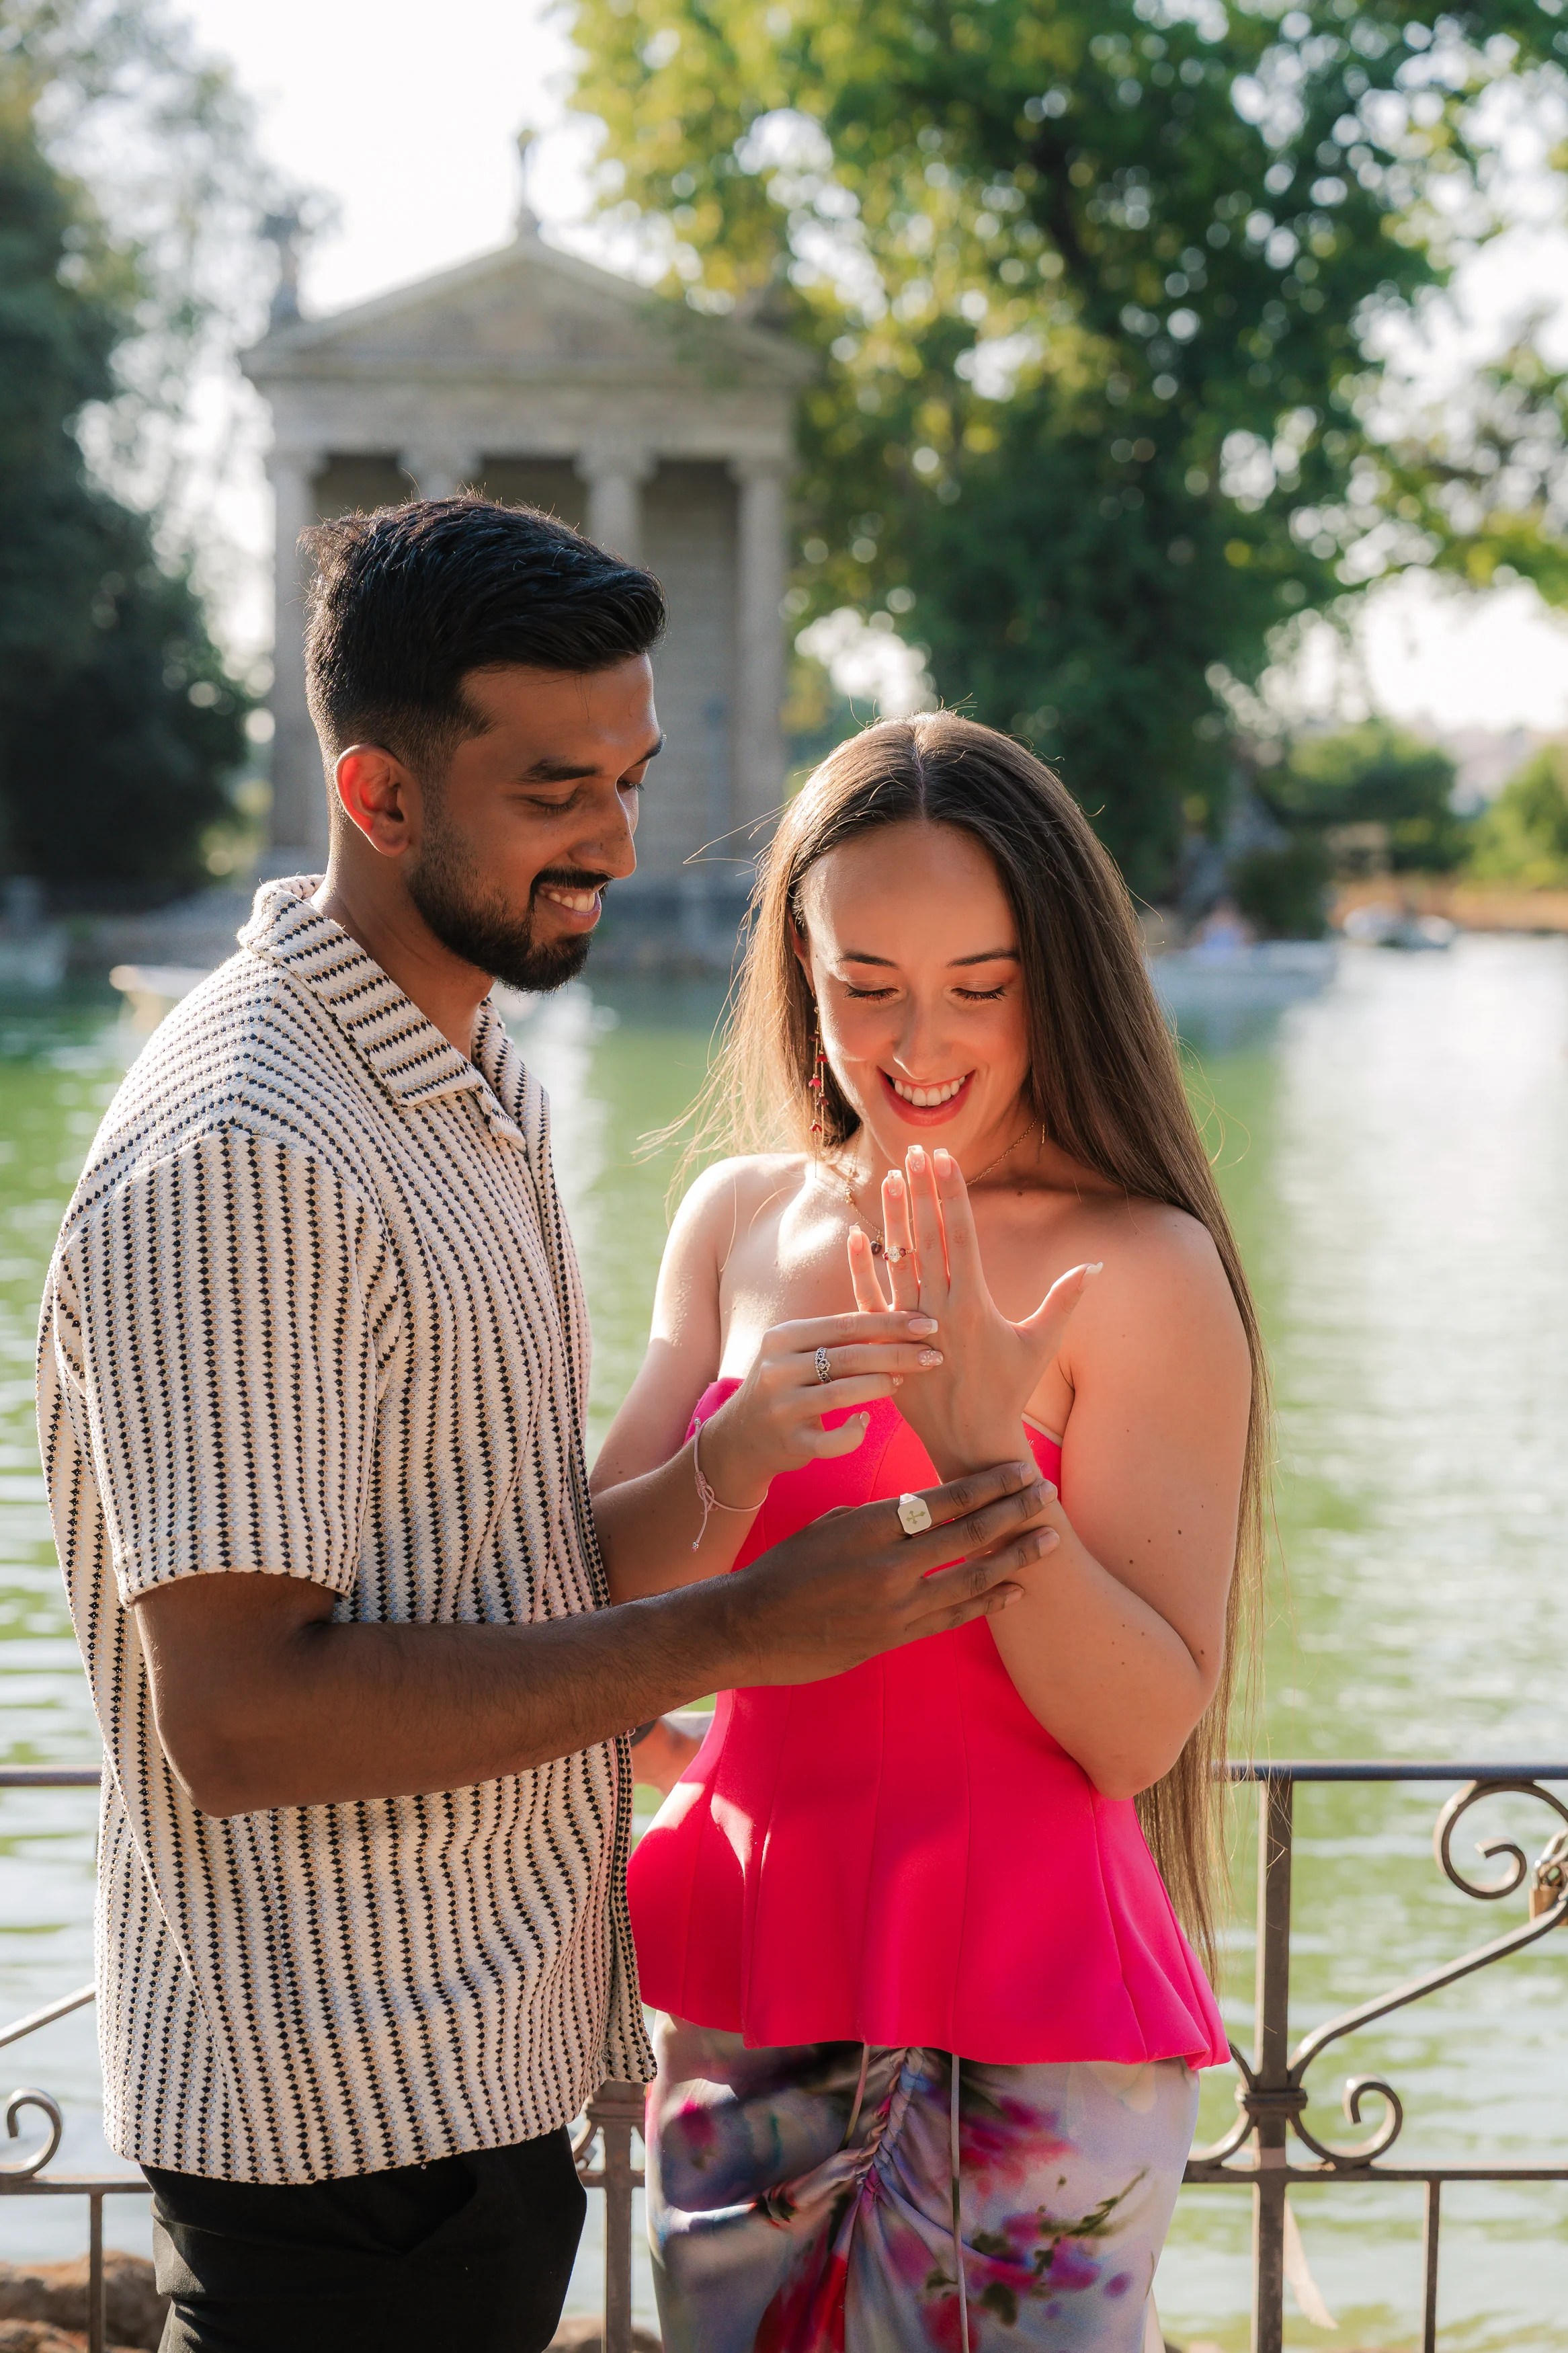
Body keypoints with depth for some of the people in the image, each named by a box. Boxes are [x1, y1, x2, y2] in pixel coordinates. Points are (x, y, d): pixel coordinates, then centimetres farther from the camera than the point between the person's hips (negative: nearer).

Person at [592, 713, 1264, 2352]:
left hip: (1028, 2021, -5)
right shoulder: (738, 1217, 4)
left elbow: (1143, 1732, -14)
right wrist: (740, 1453, -18)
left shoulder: (1144, 1272, -11)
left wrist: (982, 1453, -26)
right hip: (748, 1981, 5)